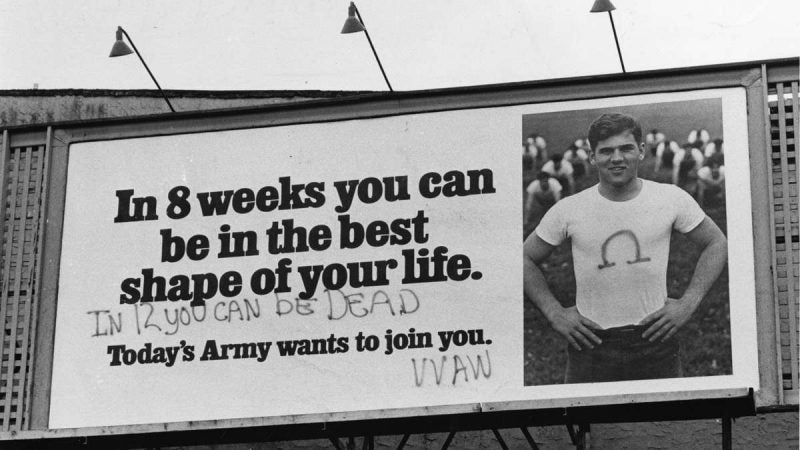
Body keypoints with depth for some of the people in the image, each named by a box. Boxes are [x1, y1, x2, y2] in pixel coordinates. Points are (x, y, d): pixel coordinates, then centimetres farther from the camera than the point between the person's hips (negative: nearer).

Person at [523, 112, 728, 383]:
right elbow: (526, 259, 10)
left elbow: (716, 244, 11)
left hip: (655, 340, 0)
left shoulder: (672, 200, -2)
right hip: (591, 344, 0)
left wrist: (688, 304, 1)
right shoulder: (568, 211, -2)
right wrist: (555, 314, 0)